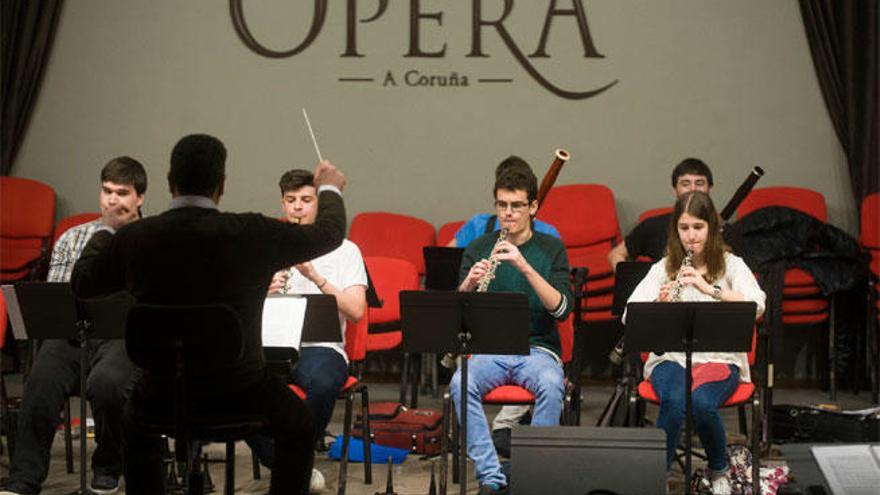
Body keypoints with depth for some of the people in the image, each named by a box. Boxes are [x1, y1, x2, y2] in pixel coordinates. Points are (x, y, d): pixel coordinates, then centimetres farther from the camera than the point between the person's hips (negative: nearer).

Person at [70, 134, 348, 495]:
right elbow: (329, 233, 3)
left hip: (162, 397, 2)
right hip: (237, 393, -2)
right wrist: (329, 189, 25)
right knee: (299, 427, 29)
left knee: (136, 428, 37)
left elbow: (82, 285, 10)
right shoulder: (252, 235, -14)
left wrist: (101, 235, 29)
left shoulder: (133, 239, -10)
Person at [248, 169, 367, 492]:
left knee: (319, 383, -39)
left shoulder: (343, 250, 10)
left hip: (321, 346, -2)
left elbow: (356, 312, -4)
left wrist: (315, 276, -14)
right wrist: (264, 293, -9)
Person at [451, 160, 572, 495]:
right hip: (489, 349, 1)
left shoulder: (551, 249, 4)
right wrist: (469, 283, -19)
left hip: (538, 349, -1)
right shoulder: (478, 248, 9)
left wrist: (525, 267, -22)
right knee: (460, 384, -31)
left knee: (551, 385, -35)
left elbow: (561, 309, -10)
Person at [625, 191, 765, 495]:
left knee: (701, 403, -33)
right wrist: (659, 304, -22)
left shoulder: (731, 265, 5)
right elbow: (629, 317, -1)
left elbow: (757, 307, -14)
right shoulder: (663, 269, 9)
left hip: (719, 358, -1)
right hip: (671, 357, 1)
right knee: (674, 401, -34)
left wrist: (710, 289, -26)